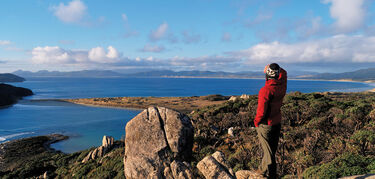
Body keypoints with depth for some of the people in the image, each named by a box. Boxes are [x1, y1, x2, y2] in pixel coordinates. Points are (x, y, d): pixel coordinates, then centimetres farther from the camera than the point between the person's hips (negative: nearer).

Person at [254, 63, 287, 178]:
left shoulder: (266, 90, -26)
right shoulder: (282, 86, -5)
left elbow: (261, 111, -23)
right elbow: (283, 73, 18)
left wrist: (256, 121, -6)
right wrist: (275, 69, 3)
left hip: (266, 125, -7)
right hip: (277, 122, 8)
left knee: (268, 151, 4)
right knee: (272, 149, 18)